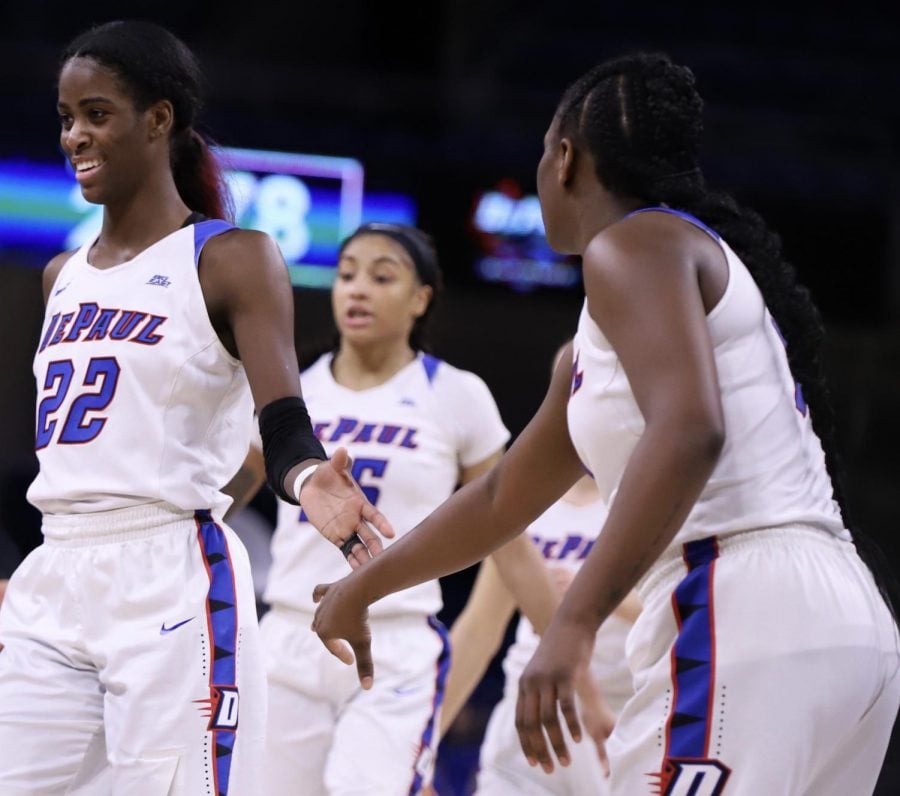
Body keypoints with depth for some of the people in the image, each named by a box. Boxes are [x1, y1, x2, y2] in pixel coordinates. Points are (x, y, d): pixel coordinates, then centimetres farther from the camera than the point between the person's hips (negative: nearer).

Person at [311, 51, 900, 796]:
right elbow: (505, 495, 36)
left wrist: (574, 621, -27)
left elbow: (688, 431, -22)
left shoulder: (635, 244, -2)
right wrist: (363, 588, 46)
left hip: (749, 628, -9)